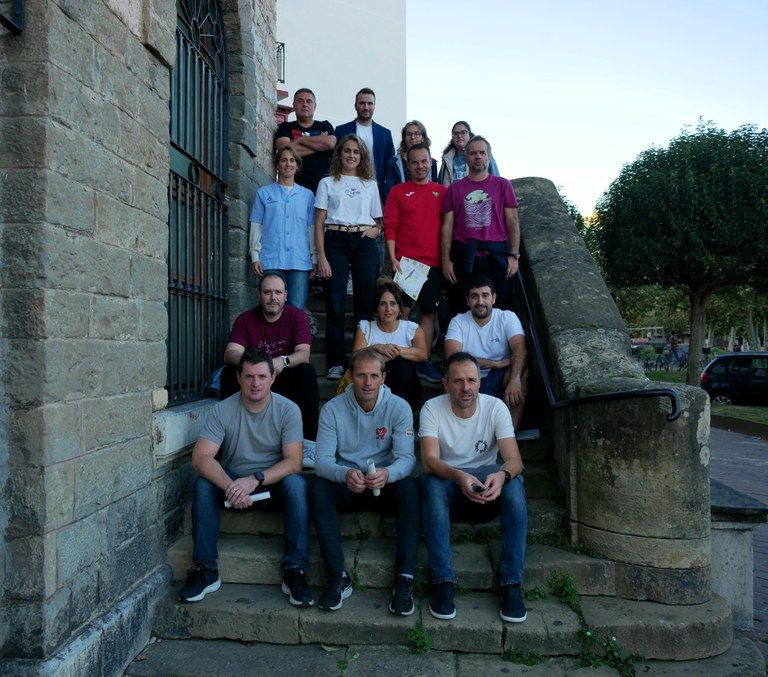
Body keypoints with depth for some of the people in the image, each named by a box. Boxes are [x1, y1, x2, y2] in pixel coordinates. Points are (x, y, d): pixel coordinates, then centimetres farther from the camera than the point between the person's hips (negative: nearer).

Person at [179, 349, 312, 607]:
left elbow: (293, 462, -17)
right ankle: (206, 570, -17)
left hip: (274, 484, -1)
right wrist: (230, 487, -35)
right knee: (203, 484, -26)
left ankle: (295, 571, -24)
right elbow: (200, 458, -18)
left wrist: (255, 479, -32)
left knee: (296, 483, -32)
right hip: (232, 481, 1)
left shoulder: (288, 410, -9)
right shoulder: (223, 410, -8)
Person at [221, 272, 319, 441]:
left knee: (307, 372, -29)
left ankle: (310, 438, -23)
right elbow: (230, 353, -15)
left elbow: (304, 354, -17)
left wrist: (283, 361, -40)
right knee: (228, 373, -24)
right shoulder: (245, 319, -2)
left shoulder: (297, 316, -5)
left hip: (287, 380, -1)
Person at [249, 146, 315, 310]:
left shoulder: (307, 195, 15)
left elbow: (312, 228, 13)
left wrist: (315, 257, 7)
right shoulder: (264, 193, 12)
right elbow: (256, 226, 9)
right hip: (271, 260, -1)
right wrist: (255, 256, 0)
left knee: (298, 308, -3)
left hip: (300, 261, 1)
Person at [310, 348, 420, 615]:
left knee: (410, 486, -31)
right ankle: (339, 578, -26)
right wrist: (345, 474, -36)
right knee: (318, 486, -29)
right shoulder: (332, 409, -5)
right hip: (346, 487, 1)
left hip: (385, 486, 0)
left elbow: (406, 458, -14)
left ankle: (404, 580, -29)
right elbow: (322, 460, -12)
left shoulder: (399, 408, -6)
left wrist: (387, 474, -39)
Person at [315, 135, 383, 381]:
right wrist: (321, 257, -7)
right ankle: (336, 363, 0)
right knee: (335, 303, -5)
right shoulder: (327, 183, 10)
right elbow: (319, 223, 4)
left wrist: (377, 230, -3)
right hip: (336, 241, -2)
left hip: (364, 243, 2)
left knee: (365, 302, 0)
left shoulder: (370, 184, 18)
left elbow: (379, 220, 22)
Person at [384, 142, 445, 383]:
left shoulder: (441, 192, 12)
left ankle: (424, 362, 12)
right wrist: (392, 258, -9)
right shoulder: (398, 191, 6)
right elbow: (390, 226, 1)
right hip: (405, 262, -2)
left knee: (429, 311, 5)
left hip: (433, 262, 3)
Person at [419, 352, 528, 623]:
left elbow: (515, 460, -18)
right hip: (449, 488, -1)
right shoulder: (432, 409, -11)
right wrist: (459, 477, -45)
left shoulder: (495, 407, -8)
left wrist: (502, 475, -43)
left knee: (514, 484, -30)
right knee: (432, 484, -34)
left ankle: (511, 584, -24)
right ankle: (443, 581, -28)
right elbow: (429, 460, -24)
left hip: (488, 489, 1)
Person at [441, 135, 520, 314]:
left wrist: (514, 255, -4)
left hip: (496, 256, 0)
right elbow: (447, 226, 7)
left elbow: (512, 222, 4)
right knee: (462, 310, 4)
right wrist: (446, 259, -1)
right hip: (463, 257, 1)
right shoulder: (454, 189, 9)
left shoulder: (503, 185, 8)